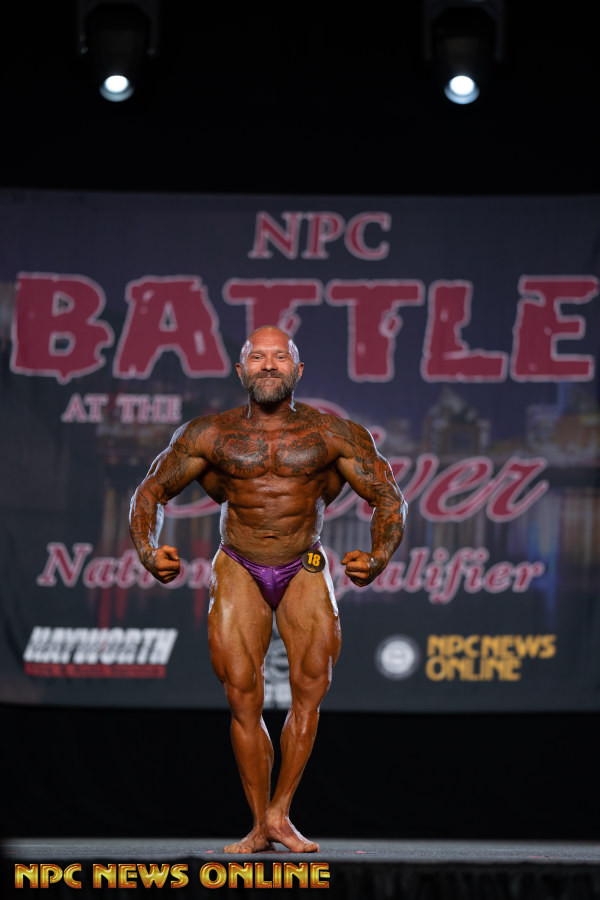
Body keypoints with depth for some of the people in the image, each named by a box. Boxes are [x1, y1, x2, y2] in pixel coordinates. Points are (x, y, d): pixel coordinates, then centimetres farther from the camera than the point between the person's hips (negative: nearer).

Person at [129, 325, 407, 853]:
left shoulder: (334, 435, -5)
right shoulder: (211, 435, -3)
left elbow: (390, 499, -1)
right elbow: (152, 492, 6)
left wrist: (378, 558, -20)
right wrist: (148, 551, -14)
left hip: (305, 571, 0)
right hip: (240, 570, 0)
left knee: (312, 686, -17)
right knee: (243, 695, -9)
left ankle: (281, 814, -7)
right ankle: (260, 827, 1)